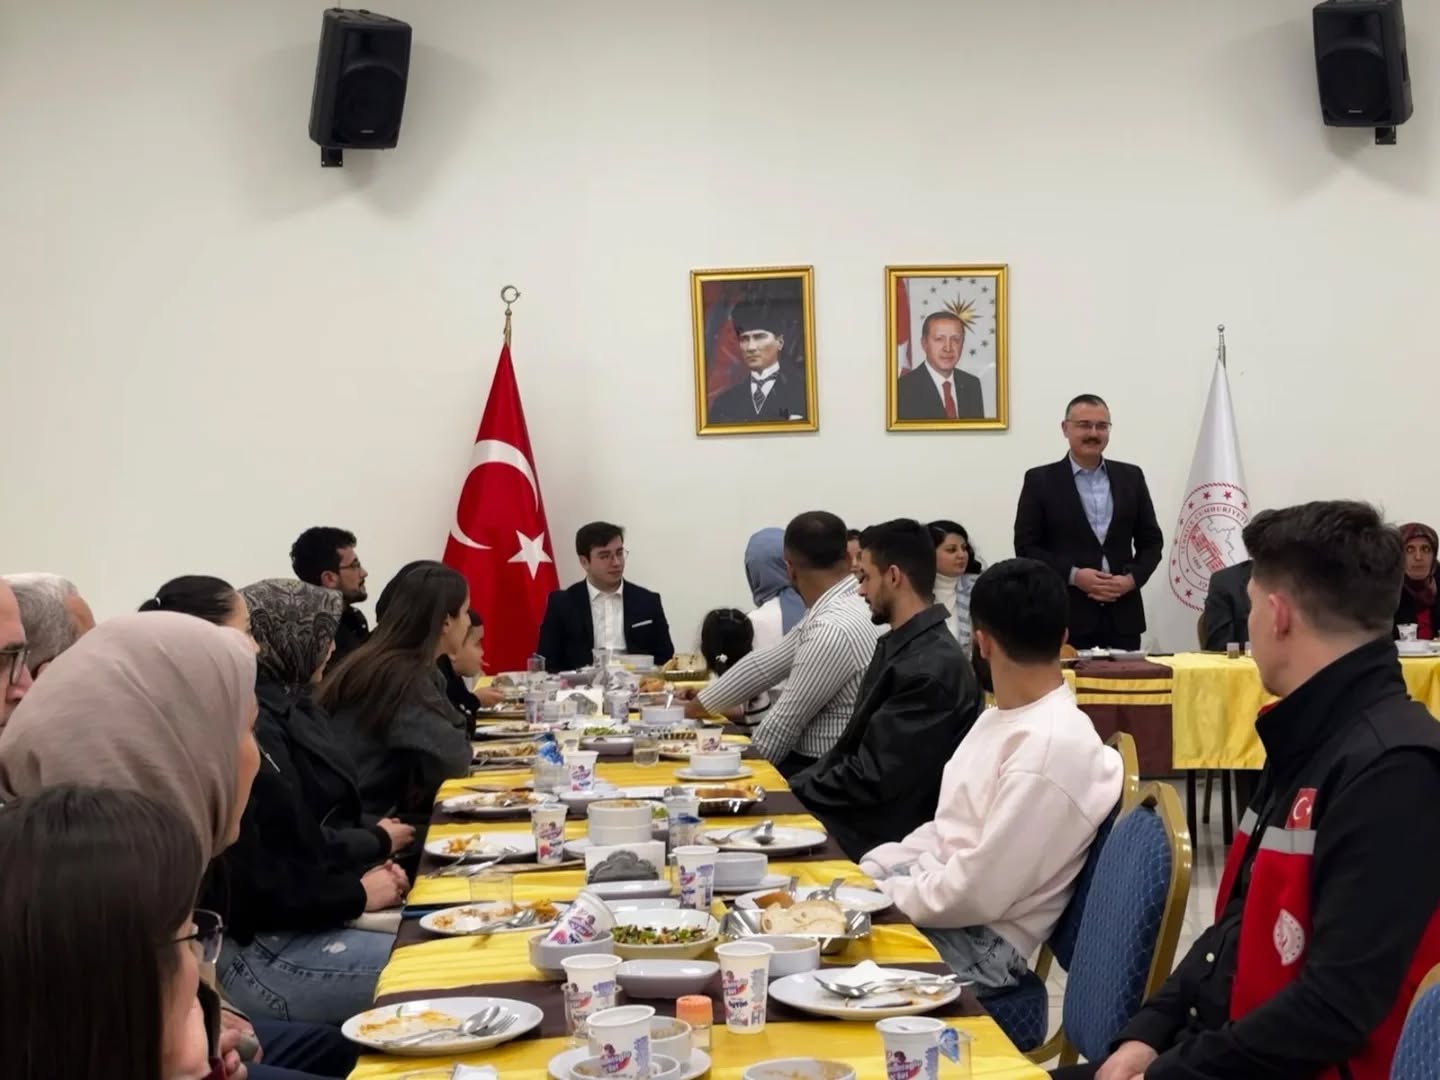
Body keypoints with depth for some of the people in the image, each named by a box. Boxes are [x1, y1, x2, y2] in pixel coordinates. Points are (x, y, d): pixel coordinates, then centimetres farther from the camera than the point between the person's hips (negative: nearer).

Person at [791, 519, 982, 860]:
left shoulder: (933, 669, -21)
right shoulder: (898, 645, 11)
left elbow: (873, 779, -22)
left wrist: (794, 791, -11)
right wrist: (795, 787, 1)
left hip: (885, 839, -9)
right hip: (862, 817, 9)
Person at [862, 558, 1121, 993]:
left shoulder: (1052, 747, -23)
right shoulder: (1004, 717, 9)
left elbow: (977, 893, -24)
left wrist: (878, 895, -13)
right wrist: (867, 874, 4)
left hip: (978, 943, -9)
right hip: (932, 894, 9)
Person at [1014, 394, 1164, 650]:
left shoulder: (1131, 477, 11)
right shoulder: (1040, 480, 1)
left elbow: (1151, 541, 13)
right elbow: (1026, 547, -2)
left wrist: (1132, 578, -6)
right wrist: (1073, 575, -14)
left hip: (1123, 616, 3)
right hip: (1066, 618, -3)